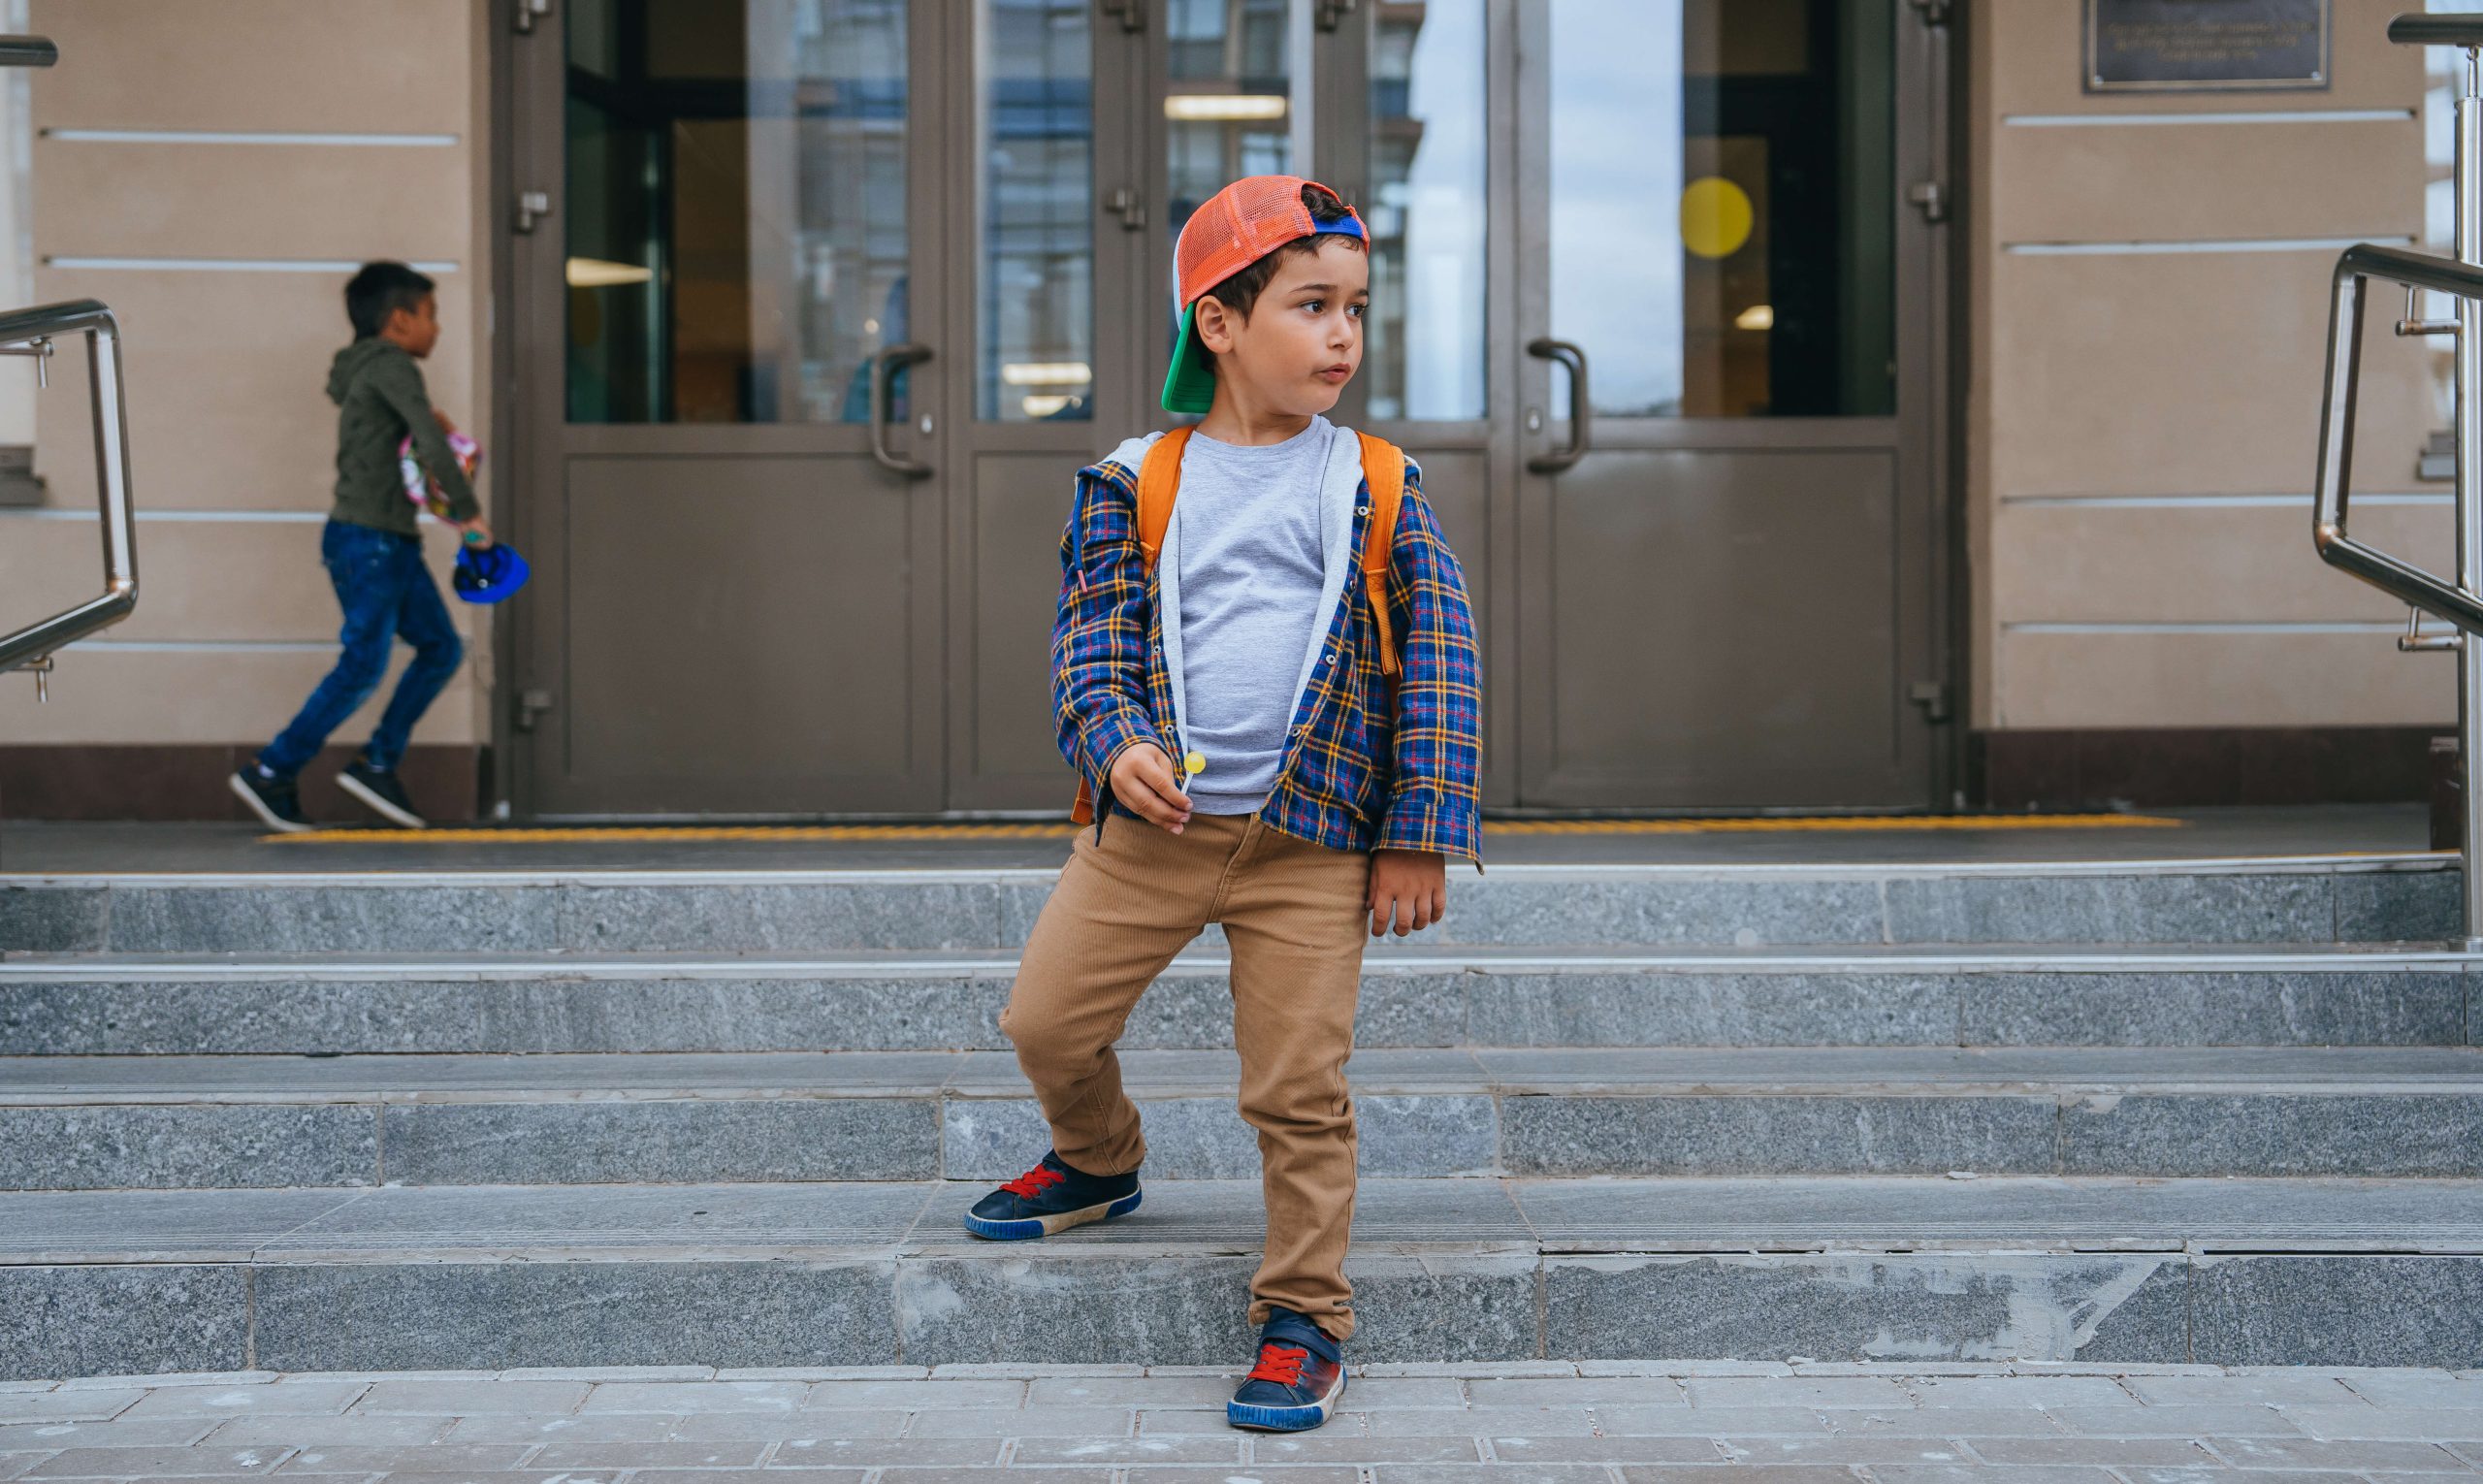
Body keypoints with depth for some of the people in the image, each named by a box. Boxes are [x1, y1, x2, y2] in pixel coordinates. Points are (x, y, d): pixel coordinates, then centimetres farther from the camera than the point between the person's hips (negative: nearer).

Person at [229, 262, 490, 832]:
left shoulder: (365, 370, 17)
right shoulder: (390, 366, -11)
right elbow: (431, 444, -22)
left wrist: (428, 417, 19)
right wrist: (467, 510, -16)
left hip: (393, 541, 10)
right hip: (366, 539, -10)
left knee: (441, 648, 8)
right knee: (363, 666, -9)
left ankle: (378, 763, 11)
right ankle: (270, 773, -2)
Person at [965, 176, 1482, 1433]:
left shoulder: (1379, 487, 2)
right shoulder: (1135, 482, 3)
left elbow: (1438, 662, 2)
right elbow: (1091, 644, 2)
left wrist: (1419, 837, -3)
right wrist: (1116, 747, -19)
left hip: (1311, 844, -2)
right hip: (1150, 825, 2)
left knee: (1299, 1092, -1)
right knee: (1045, 1020, 10)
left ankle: (1303, 1317, 14)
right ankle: (1098, 1161, 41)